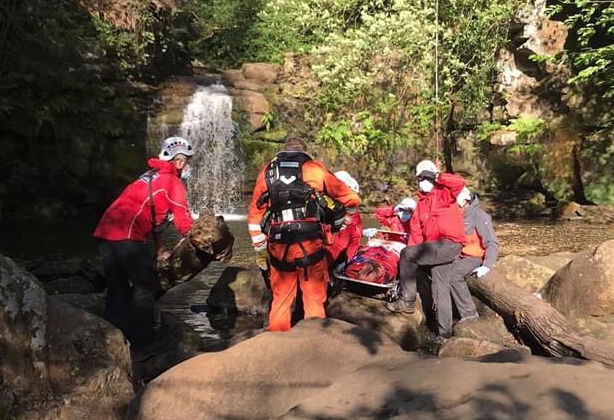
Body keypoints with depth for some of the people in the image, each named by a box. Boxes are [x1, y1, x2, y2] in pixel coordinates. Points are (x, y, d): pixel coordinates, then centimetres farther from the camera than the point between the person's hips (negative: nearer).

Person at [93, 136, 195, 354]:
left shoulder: (149, 176, 27)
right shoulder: (173, 182, 0)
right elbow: (183, 220, 1)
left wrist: (159, 246, 33)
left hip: (106, 231, 9)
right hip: (127, 236, -9)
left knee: (117, 290, 14)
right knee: (145, 288, 1)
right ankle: (141, 343, 4)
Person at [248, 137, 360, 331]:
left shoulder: (267, 172, 13)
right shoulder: (314, 168, 7)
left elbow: (254, 215, 13)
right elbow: (351, 198, 7)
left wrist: (259, 249, 19)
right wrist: (340, 217, 23)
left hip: (279, 246, 2)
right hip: (311, 244, -2)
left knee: (280, 300, 16)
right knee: (314, 299, 11)